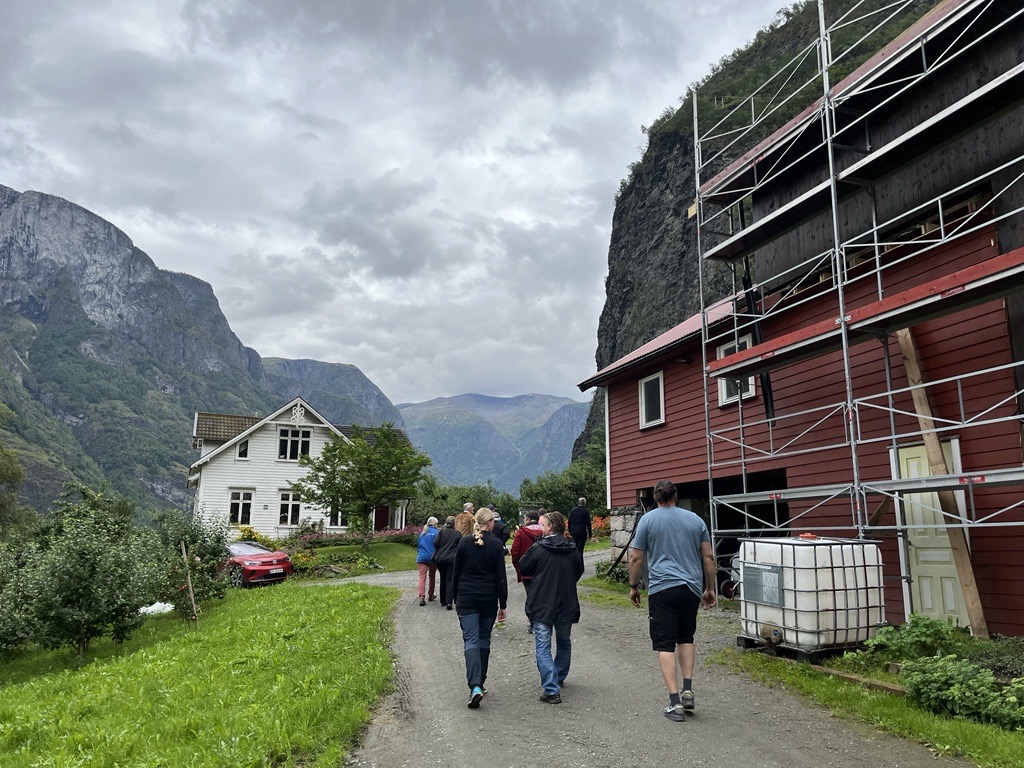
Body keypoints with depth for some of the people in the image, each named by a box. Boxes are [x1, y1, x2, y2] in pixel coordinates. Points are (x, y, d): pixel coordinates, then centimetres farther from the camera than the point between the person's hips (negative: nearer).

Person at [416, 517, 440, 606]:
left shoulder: (422, 533, 13)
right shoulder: (435, 532, -3)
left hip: (421, 558, 3)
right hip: (432, 558, -2)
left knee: (422, 577, -5)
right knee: (432, 576, 17)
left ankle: (421, 597, -20)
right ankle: (431, 595, 30)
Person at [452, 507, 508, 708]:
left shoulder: (464, 542, -1)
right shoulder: (496, 545, -6)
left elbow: (456, 573, 4)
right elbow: (501, 577, -5)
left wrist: (456, 599, 14)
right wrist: (503, 605, 2)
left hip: (466, 599, 0)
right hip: (488, 599, 0)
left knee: (471, 641, -3)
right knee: (484, 640, 15)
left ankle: (475, 686, -18)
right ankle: (480, 683, 24)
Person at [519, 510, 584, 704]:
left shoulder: (538, 548, -13)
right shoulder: (572, 550, -1)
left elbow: (523, 568, -1)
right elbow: (579, 572, 12)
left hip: (542, 605, -4)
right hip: (566, 606, 4)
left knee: (543, 648, 0)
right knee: (564, 643, 24)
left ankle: (551, 690, -8)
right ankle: (559, 678, 39)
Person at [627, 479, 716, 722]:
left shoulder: (648, 520, 0)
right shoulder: (695, 520, 9)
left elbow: (636, 559, -1)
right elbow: (708, 557, 10)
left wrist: (634, 587, 11)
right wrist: (710, 588, 19)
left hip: (662, 589, -4)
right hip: (691, 588, 4)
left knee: (665, 645, 0)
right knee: (686, 638, 21)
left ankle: (675, 703, -4)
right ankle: (688, 691, 14)